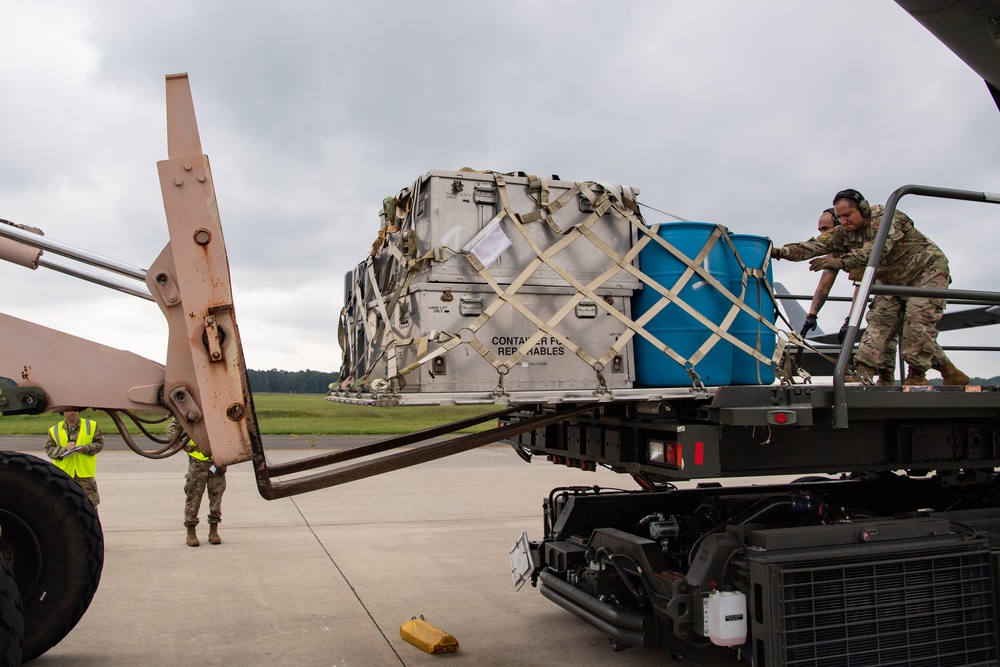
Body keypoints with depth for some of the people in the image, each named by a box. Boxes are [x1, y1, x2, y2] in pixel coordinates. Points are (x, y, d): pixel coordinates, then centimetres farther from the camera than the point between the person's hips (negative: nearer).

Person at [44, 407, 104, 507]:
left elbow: (99, 443, 3)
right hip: (63, 475, 1)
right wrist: (64, 449, -16)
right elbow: (49, 449, 1)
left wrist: (85, 448, -13)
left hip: (85, 473, -1)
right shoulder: (54, 430, 6)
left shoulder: (91, 426, 5)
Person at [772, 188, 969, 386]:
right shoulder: (845, 233, -4)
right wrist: (781, 252, -26)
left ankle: (917, 376, -10)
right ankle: (863, 372, -16)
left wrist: (840, 262, -53)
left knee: (918, 320, -19)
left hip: (927, 271, -7)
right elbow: (816, 246, -12)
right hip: (894, 281, 7)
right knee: (880, 319, -8)